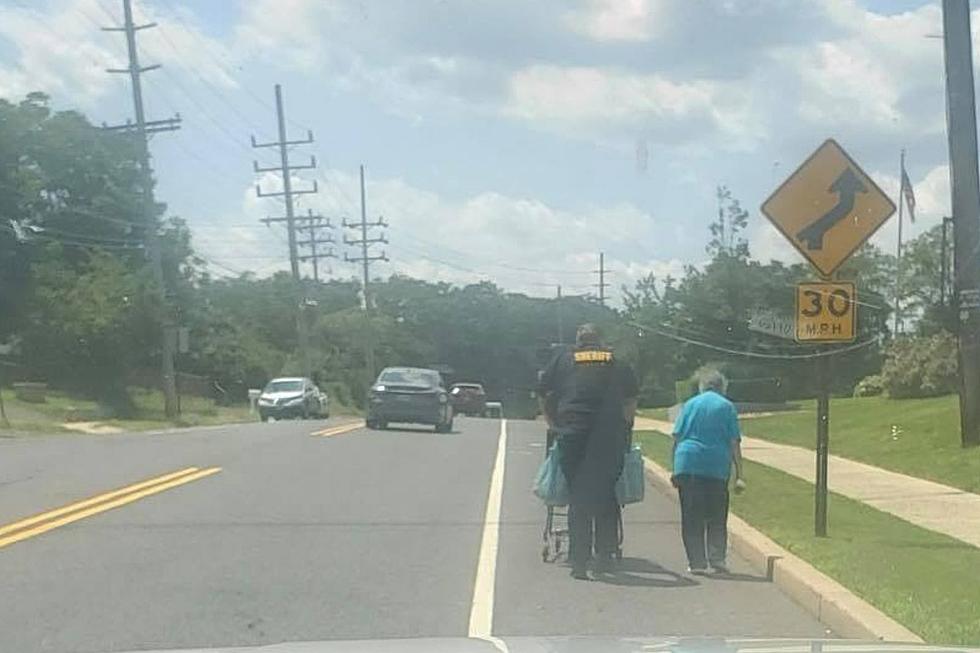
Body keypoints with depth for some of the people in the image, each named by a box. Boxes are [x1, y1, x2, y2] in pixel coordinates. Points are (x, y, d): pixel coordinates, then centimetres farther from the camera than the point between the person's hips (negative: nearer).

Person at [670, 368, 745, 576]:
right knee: (717, 517, 11)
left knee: (691, 517, 5)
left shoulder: (690, 404, 11)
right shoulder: (727, 407, 7)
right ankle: (717, 558, 1)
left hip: (688, 465, 1)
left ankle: (697, 562, 2)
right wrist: (739, 475, 2)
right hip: (717, 467, -1)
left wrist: (675, 470, 11)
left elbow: (677, 438, 7)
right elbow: (734, 443, 2)